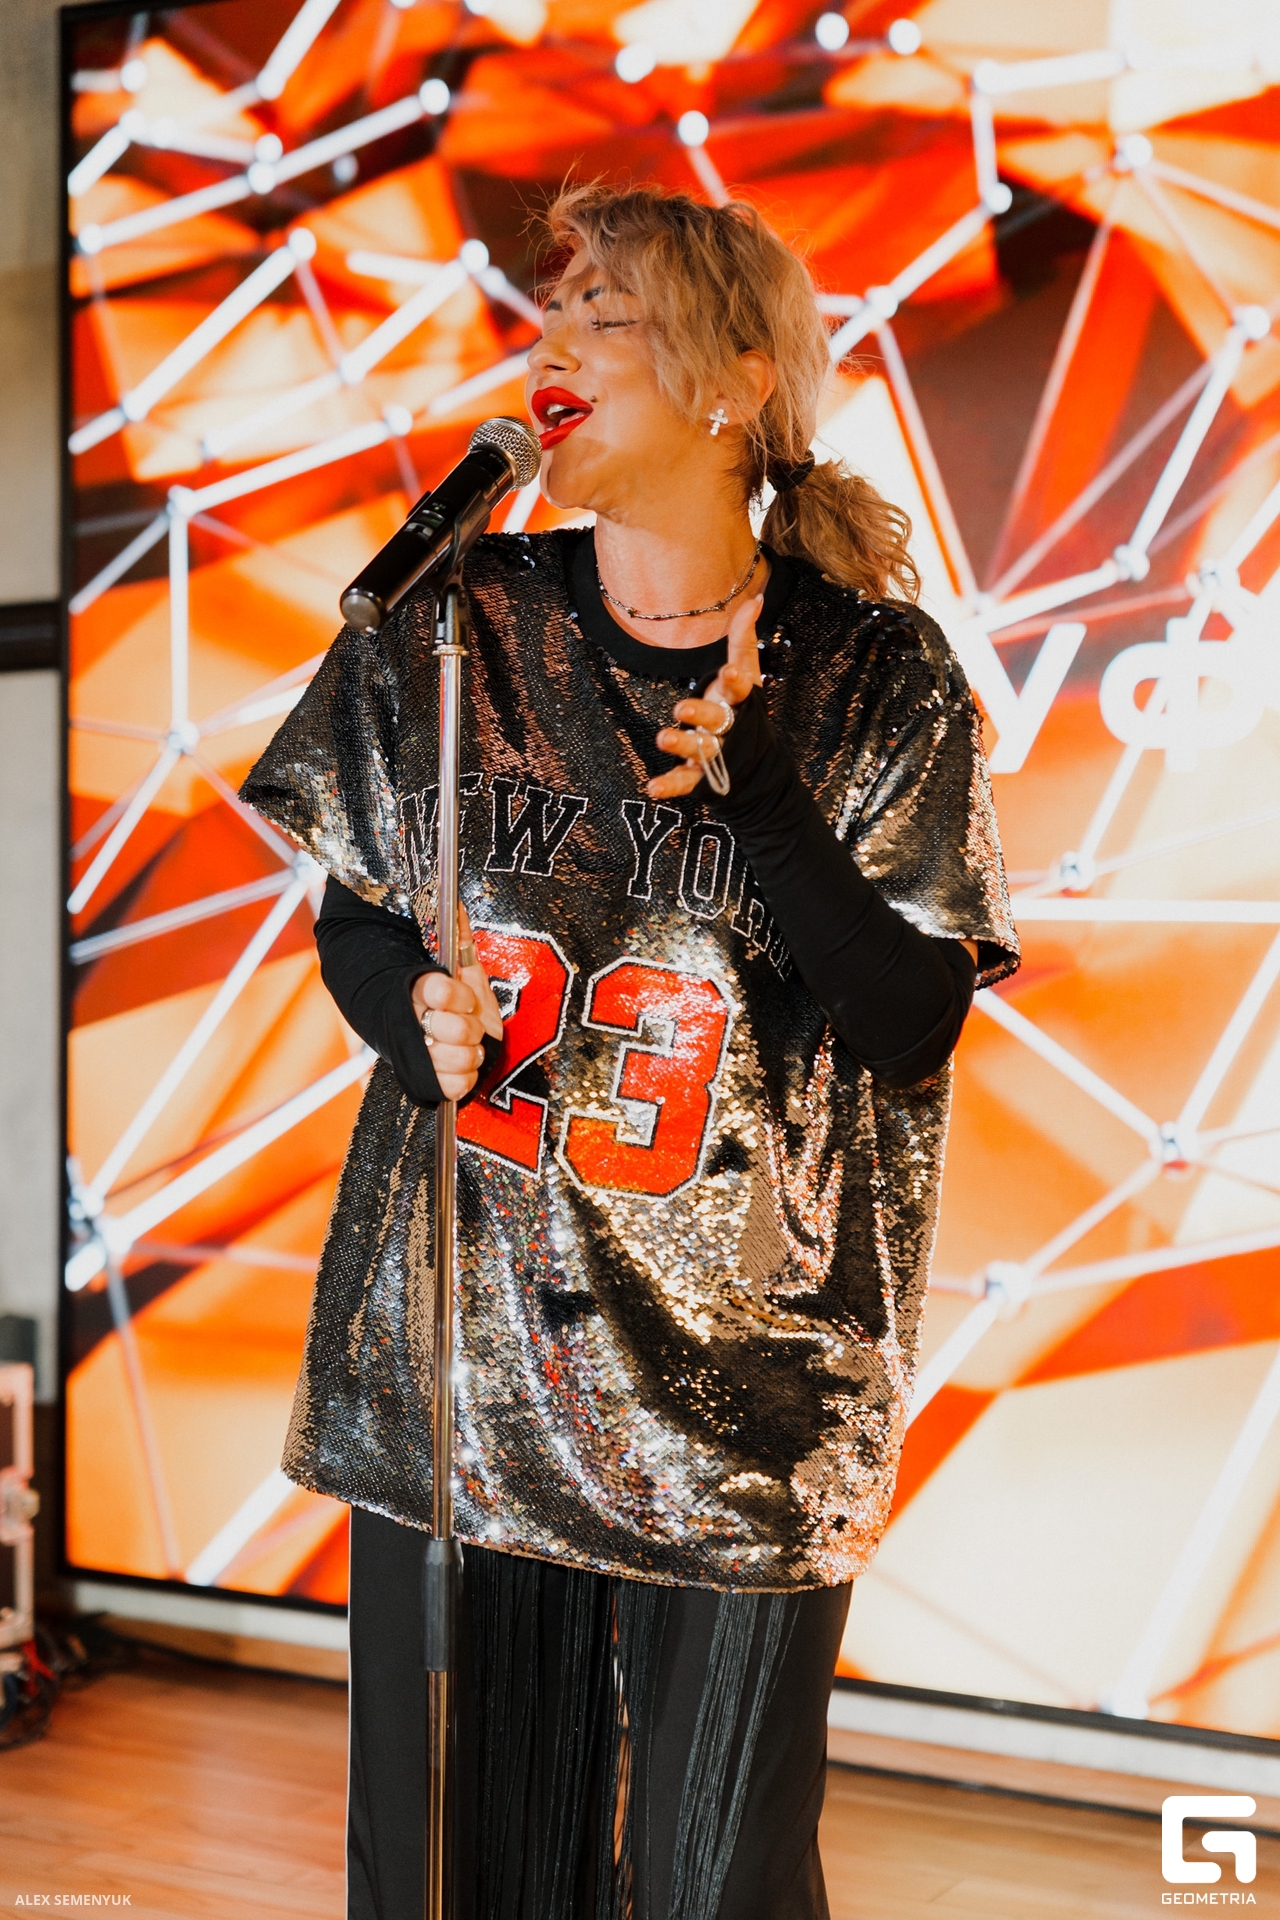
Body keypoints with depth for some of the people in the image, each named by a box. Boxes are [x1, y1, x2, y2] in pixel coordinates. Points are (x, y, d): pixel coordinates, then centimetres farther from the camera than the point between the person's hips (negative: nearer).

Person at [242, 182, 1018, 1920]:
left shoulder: (873, 675, -5)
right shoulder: (455, 623, 1)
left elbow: (912, 1026, -9)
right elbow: (351, 914, 10)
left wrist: (754, 785, -21)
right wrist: (416, 1015, -12)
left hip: (741, 1383, -1)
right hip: (460, 1355, 2)